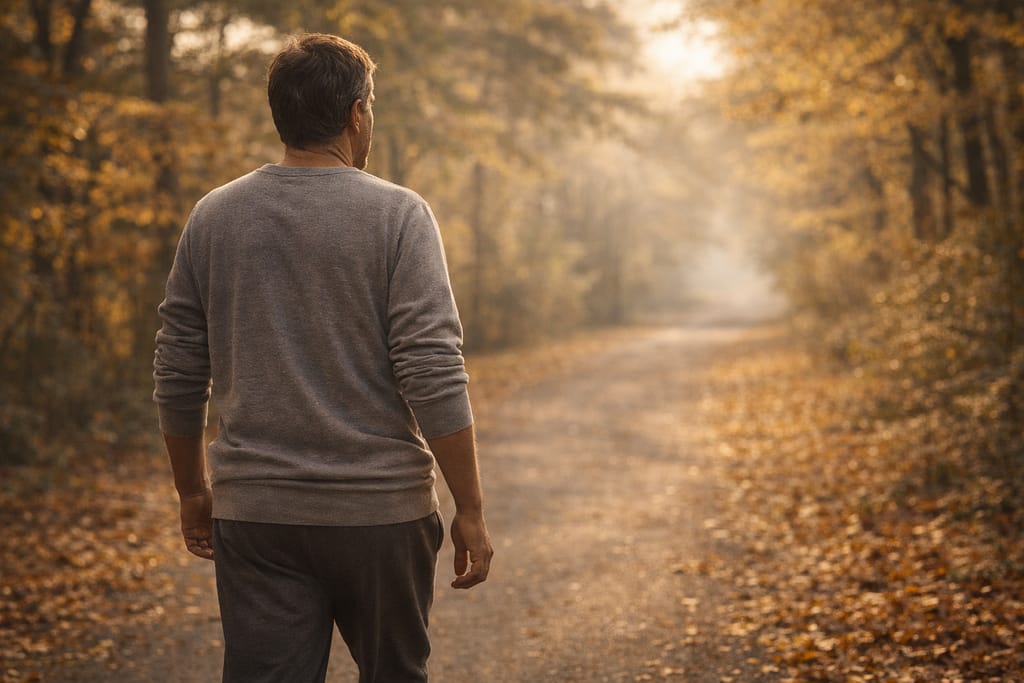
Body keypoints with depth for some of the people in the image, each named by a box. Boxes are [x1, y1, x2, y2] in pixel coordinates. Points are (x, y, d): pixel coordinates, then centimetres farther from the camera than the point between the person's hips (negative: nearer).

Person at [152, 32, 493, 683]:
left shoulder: (213, 217, 4)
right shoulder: (397, 215, -8)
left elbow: (178, 375, 8)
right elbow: (434, 376, -14)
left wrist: (193, 490, 20)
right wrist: (471, 512, -7)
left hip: (253, 510, 3)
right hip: (379, 509, -2)